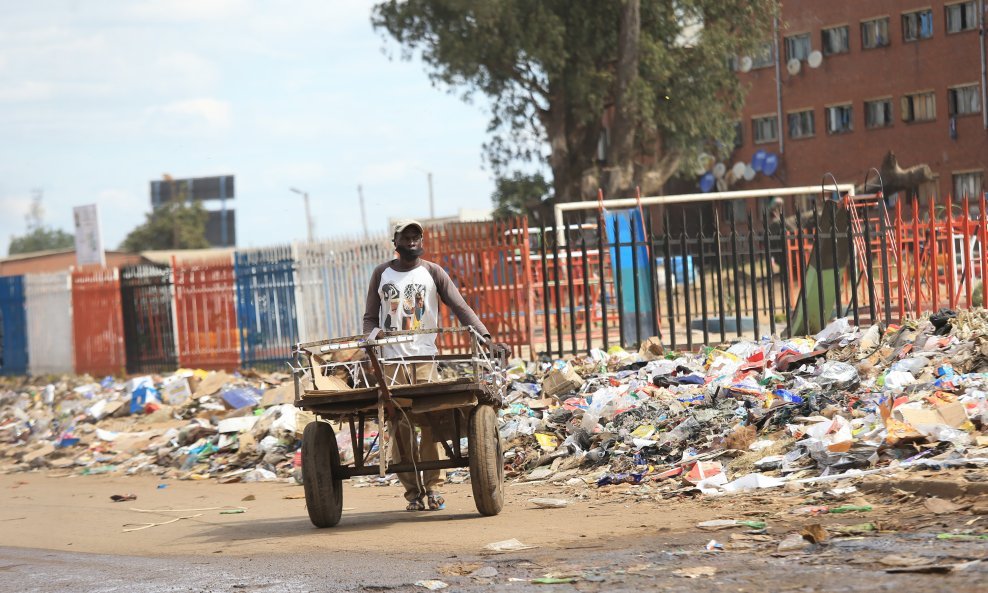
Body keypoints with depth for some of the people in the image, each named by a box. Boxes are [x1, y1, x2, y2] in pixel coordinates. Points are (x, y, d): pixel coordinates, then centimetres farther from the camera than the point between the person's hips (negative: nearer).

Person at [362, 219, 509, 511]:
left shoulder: (432, 272, 6)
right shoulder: (382, 274, 11)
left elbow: (460, 307, -1)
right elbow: (370, 318, 16)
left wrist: (485, 337, -13)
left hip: (425, 358, -1)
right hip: (390, 359, 1)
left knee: (430, 423, -10)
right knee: (398, 427, -5)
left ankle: (432, 487, -2)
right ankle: (413, 492, -1)